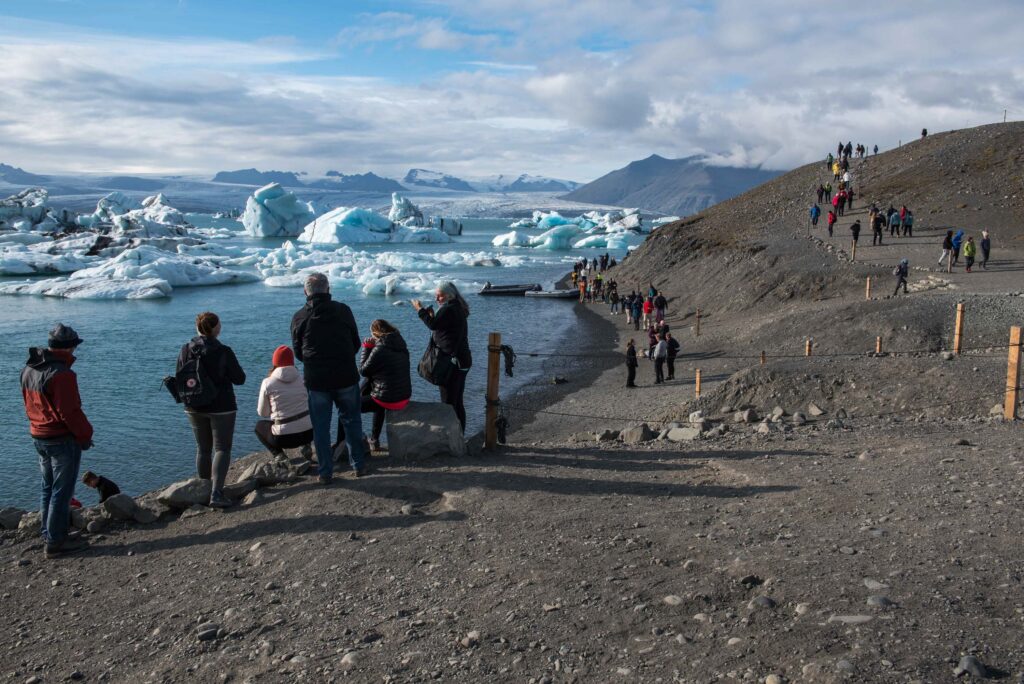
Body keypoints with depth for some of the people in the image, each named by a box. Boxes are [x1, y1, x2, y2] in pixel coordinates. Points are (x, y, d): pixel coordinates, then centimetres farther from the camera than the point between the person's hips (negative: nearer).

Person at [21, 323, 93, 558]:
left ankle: (50, 535, 28)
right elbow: (70, 412, -22)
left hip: (38, 437, 9)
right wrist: (85, 435, -10)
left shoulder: (29, 369, 6)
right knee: (62, 492, 0)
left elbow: (30, 405, 14)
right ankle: (56, 542, 5)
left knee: (48, 488, 19)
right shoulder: (62, 374, -23)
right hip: (63, 439, -9)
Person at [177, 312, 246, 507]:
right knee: (222, 449, 1)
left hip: (194, 408, 5)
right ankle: (216, 493, -12)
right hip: (221, 407, -5)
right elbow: (239, 379, -9)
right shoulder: (223, 352, -17)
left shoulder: (185, 350, -4)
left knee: (203, 449, 19)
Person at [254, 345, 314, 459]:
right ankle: (305, 446, 11)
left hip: (284, 437, -3)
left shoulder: (268, 382, -5)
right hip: (308, 432, 3)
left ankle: (279, 454, 5)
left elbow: (262, 413, 4)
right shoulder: (301, 378, 3)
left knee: (259, 425, 28)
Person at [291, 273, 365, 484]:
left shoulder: (299, 317, -3)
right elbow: (356, 343, 5)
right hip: (346, 377, 0)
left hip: (316, 380, 0)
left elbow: (298, 352, 7)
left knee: (320, 427, 10)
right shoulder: (343, 310, -3)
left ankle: (325, 473, 13)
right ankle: (358, 466, 22)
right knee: (352, 421, 16)